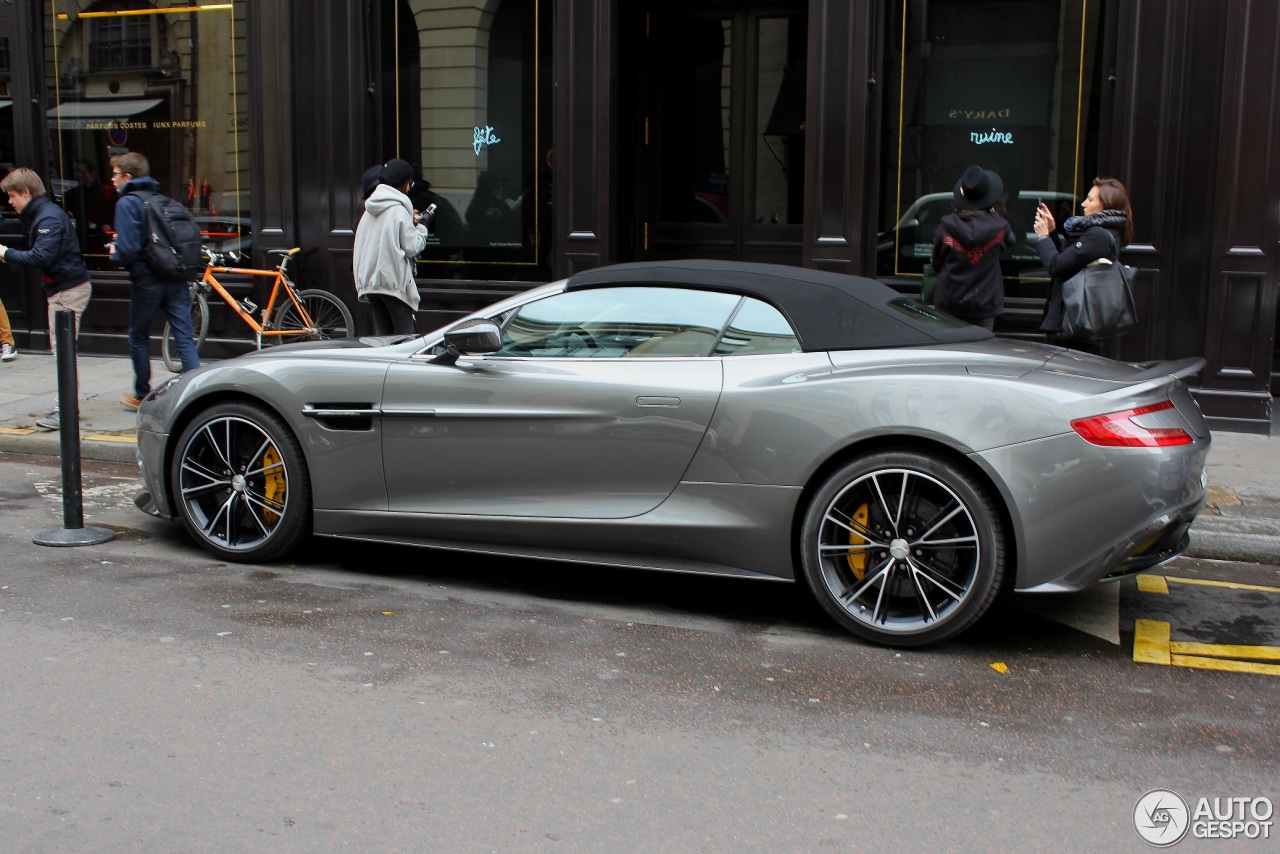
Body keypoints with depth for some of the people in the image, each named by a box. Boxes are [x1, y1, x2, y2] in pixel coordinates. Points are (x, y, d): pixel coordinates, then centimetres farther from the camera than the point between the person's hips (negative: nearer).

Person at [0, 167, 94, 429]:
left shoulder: (49, 218, -16)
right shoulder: (38, 215, 16)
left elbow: (41, 257, -24)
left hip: (68, 290, -10)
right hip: (60, 289, 10)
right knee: (62, 350, 13)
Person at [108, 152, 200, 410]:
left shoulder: (128, 203, -9)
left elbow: (128, 249, -20)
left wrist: (115, 253, 4)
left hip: (148, 280, -5)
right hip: (177, 279, 5)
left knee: (139, 338, 13)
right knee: (185, 339, 2)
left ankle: (141, 395, 24)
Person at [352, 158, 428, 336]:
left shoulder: (370, 211, 13)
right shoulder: (399, 211, -9)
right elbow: (411, 247, -10)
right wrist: (420, 228, 7)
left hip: (369, 282, 7)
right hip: (394, 282, -7)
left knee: (381, 334, 9)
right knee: (405, 334, -2)